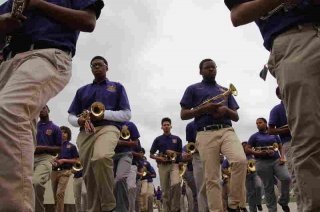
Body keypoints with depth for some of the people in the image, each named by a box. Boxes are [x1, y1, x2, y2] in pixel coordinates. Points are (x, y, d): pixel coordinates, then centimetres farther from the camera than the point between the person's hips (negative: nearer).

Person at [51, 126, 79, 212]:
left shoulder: (71, 146, 3)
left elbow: (76, 160, 0)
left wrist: (64, 160, -11)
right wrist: (53, 161, -1)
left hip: (65, 171, -4)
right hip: (54, 171, 5)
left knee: (60, 193, -17)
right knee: (55, 195, 8)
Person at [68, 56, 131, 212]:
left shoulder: (117, 87, 18)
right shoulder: (82, 91, 26)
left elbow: (127, 114, 8)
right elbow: (71, 116, 21)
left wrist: (104, 114, -7)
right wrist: (78, 120, -4)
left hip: (108, 127, -4)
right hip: (85, 132, 5)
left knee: (101, 157, -35)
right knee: (89, 175, -2)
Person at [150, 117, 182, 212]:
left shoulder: (177, 139, 11)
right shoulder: (158, 139, 9)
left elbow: (181, 153, 13)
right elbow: (151, 154, 9)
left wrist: (173, 153, -7)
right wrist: (158, 158, -10)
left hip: (174, 164, -1)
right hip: (162, 166, 1)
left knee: (176, 184, -26)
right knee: (165, 190, 2)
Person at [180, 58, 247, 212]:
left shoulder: (225, 90, 25)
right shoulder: (193, 89, 16)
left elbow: (236, 117, 21)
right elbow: (183, 115, 7)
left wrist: (226, 110, -2)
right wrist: (203, 108, -8)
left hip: (226, 131, 2)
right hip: (205, 134, -2)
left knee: (241, 160, -25)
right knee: (211, 177, -7)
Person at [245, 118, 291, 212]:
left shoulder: (274, 134, 15)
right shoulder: (254, 136, 7)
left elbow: (281, 147, 16)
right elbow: (247, 149, 3)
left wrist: (282, 157, -2)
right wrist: (258, 153, -12)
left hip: (276, 160, 2)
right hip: (263, 163, -2)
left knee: (286, 178, -18)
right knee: (268, 187, -1)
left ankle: (283, 201, 3)